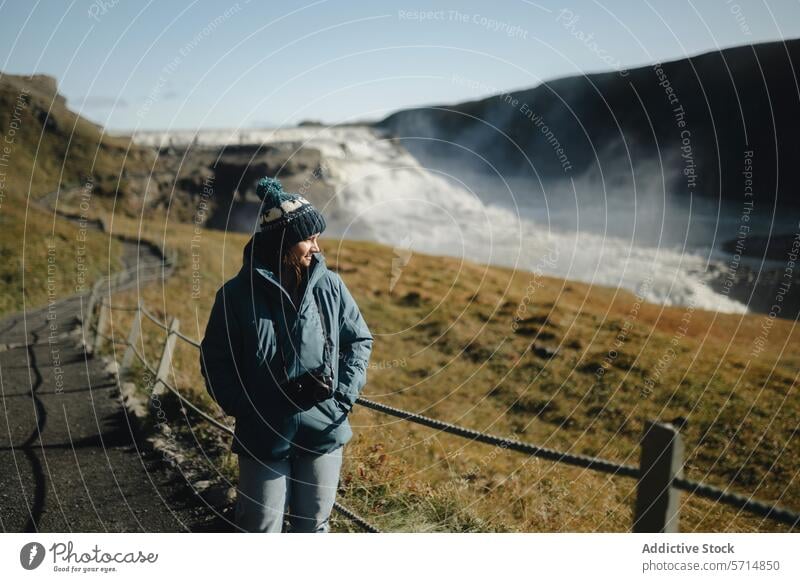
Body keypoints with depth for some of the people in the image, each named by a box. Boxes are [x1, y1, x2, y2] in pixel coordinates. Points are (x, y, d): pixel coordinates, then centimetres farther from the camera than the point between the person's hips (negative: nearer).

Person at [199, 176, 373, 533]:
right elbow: (214, 361, -2)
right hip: (263, 436, -2)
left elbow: (360, 339, 6)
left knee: (313, 526, 19)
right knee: (261, 530, 9)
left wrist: (345, 392, -6)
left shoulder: (329, 286, -4)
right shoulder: (238, 293, -10)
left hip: (323, 432, 2)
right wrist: (243, 407, -13)